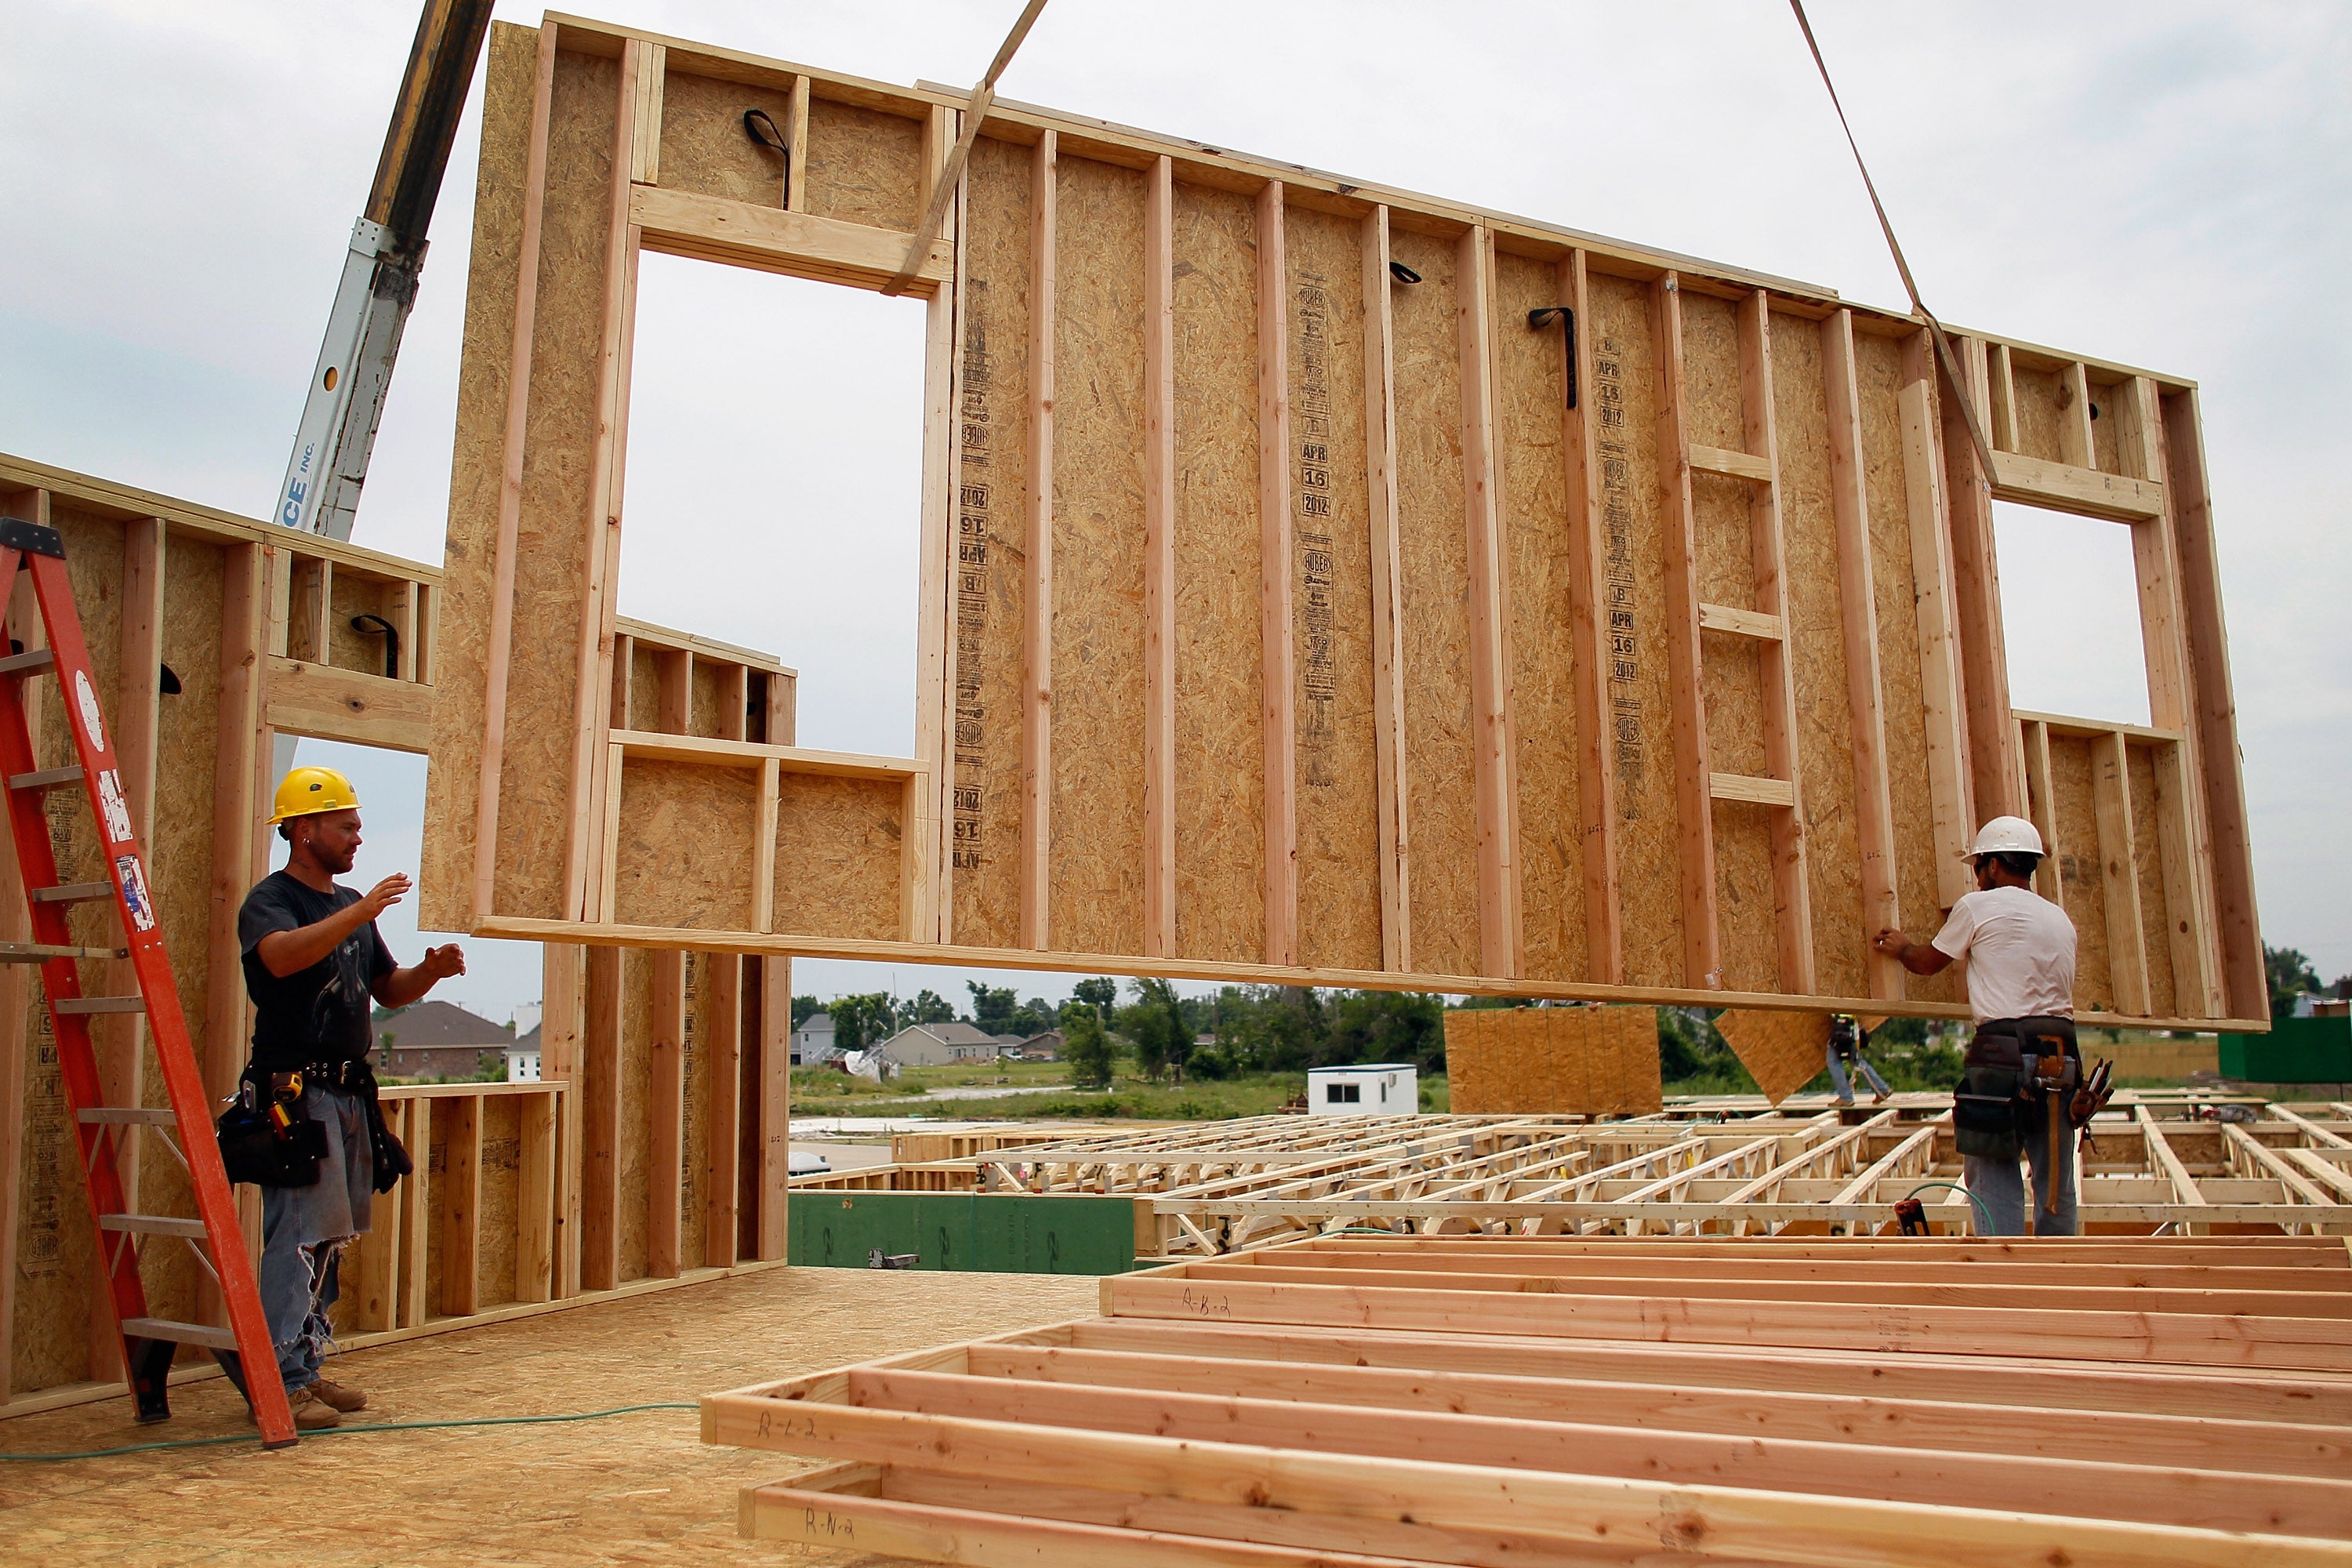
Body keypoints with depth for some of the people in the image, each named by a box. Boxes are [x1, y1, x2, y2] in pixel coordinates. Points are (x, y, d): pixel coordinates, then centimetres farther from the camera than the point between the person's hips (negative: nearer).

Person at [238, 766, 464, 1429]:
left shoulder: (351, 905, 19)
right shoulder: (269, 899, -5)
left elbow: (389, 990, 22)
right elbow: (282, 956, -28)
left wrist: (430, 970, 2)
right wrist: (363, 911, -32)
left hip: (349, 1093, 8)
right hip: (296, 1092, -8)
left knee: (328, 1236, 11)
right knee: (299, 1236, -10)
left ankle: (307, 1368, 19)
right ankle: (279, 1381, -6)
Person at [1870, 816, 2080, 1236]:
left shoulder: (1978, 906, 0)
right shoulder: (2061, 920, 17)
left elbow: (1929, 962, 12)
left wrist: (1901, 948, 33)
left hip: (2004, 1052, -6)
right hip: (2061, 1053, 6)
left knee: (1994, 1175, -1)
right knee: (2056, 1182, 11)